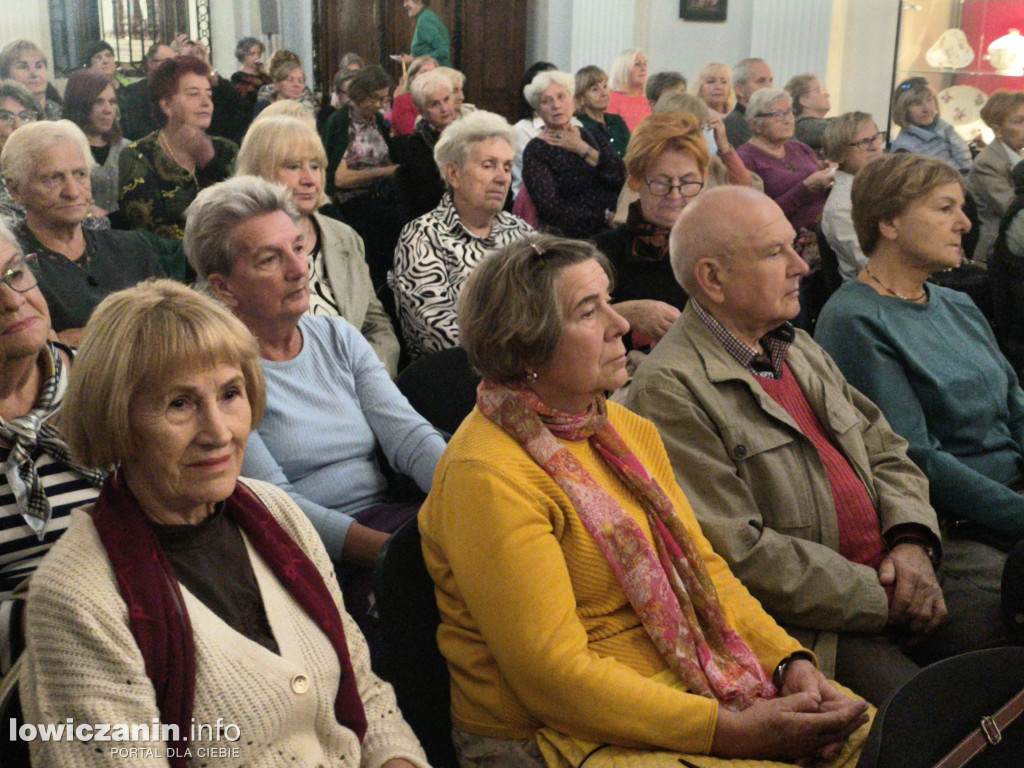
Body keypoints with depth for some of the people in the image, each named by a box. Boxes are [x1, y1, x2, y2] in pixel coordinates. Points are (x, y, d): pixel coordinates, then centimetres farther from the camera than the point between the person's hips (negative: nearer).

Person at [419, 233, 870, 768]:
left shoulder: (629, 431, 9)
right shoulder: (488, 478, -18)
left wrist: (789, 661, -6)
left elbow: (700, 564, 10)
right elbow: (552, 672, -20)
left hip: (679, 690, 8)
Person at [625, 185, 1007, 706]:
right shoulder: (668, 388, -13)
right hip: (800, 625, -8)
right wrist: (881, 599, -12)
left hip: (890, 586, 9)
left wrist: (911, 540, 0)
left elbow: (888, 454, 21)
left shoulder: (799, 349, 17)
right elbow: (740, 554, -18)